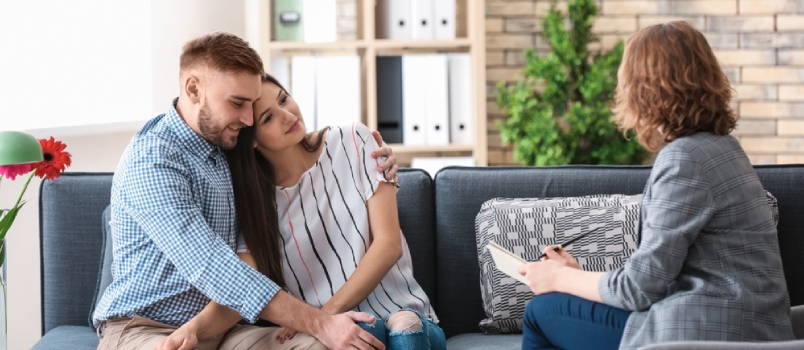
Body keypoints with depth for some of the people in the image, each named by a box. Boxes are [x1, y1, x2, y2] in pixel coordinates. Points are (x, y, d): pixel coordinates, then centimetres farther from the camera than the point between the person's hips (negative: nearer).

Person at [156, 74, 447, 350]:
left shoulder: (354, 142, 2)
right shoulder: (253, 199, 3)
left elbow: (388, 243, -3)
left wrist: (329, 311, -13)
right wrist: (196, 325, -31)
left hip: (399, 309, 0)